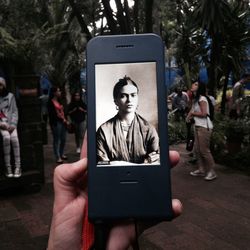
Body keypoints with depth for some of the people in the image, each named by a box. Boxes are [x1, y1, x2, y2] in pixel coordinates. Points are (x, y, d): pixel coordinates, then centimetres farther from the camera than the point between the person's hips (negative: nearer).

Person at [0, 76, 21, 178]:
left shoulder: (10, 96, 9)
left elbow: (15, 111, 6)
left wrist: (13, 124, -8)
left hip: (10, 123, 1)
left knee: (14, 138, -24)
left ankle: (18, 167, -21)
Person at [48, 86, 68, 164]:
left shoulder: (59, 101, 16)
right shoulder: (50, 102, -7)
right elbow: (52, 114, -11)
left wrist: (65, 120, 5)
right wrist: (62, 120, -9)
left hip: (63, 122, 7)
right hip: (56, 122, -7)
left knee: (63, 139, 11)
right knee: (56, 140, -2)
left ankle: (61, 154, 26)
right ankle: (58, 157, 3)